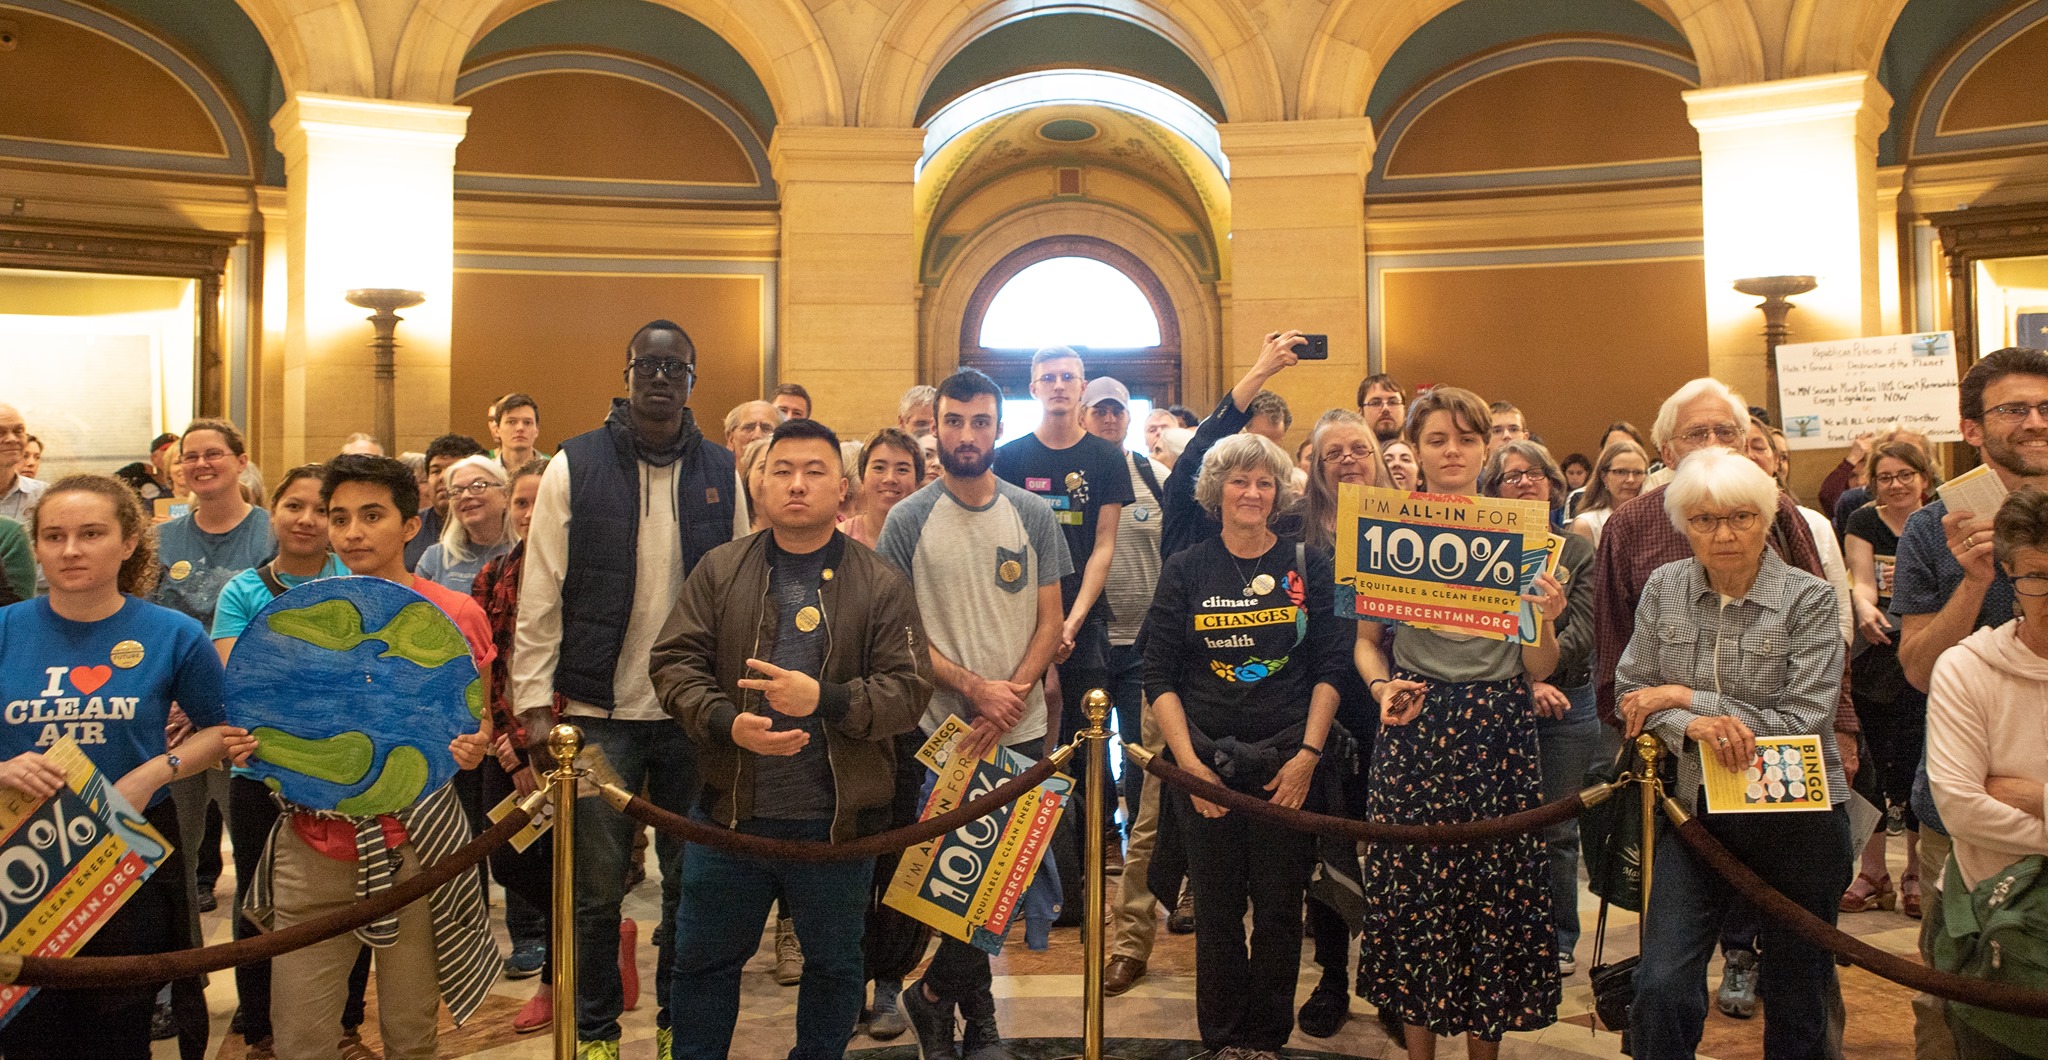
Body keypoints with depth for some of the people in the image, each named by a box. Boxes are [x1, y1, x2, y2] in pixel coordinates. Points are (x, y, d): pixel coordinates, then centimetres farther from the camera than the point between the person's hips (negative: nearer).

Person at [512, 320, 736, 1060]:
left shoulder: (722, 473, 5)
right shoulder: (576, 466, -1)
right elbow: (541, 595, -2)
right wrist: (535, 702, -6)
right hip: (601, 712, -2)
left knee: (691, 880, 11)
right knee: (598, 887, 7)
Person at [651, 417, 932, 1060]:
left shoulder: (880, 584, -2)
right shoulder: (719, 571, 3)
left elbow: (910, 688, -7)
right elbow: (675, 662, 0)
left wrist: (825, 699, -23)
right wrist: (726, 723, -18)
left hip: (838, 819, -1)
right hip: (730, 812, 1)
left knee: (834, 964, 16)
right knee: (703, 958, 15)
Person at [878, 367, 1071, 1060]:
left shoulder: (1033, 515, 4)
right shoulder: (908, 521, -1)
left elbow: (1050, 621, 4)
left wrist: (1012, 696, -11)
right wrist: (975, 688, -15)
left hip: (1021, 728, 2)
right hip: (944, 730, -2)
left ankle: (937, 995, 27)